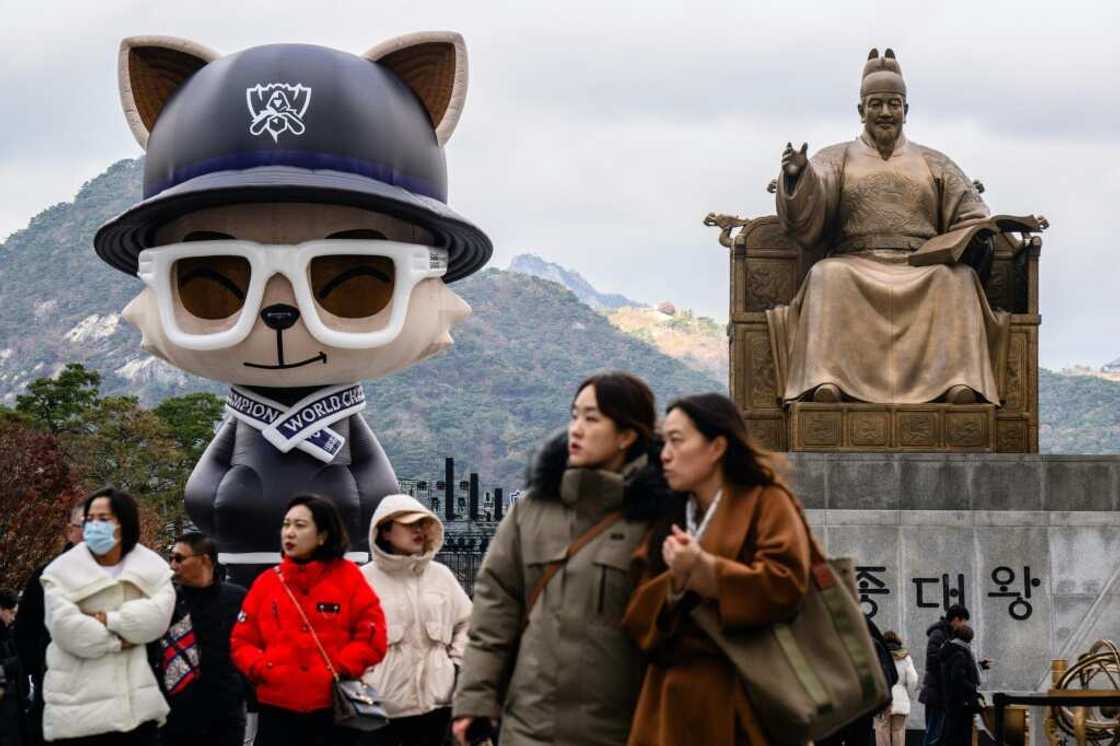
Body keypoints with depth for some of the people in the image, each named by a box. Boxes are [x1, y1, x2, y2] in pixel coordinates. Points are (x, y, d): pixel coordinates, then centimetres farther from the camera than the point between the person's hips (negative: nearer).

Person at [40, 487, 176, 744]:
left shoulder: (149, 567, 7)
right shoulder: (64, 571, -2)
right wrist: (118, 641, -9)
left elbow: (158, 614, -10)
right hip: (79, 706, -3)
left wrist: (106, 619, -16)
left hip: (136, 701, 3)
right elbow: (65, 626, -15)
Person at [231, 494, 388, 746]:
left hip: (335, 710, -2)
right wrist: (260, 668, -7)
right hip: (278, 709, 2)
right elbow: (242, 642, 11)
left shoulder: (348, 576, 1)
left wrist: (341, 669, -12)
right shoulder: (266, 582, 8)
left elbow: (372, 636, -2)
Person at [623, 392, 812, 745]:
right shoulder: (669, 520, 18)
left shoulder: (767, 502, 1)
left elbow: (785, 585, -14)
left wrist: (704, 570, -14)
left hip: (739, 698, -5)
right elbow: (637, 616, 10)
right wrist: (676, 584, -9)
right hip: (675, 698, 5)